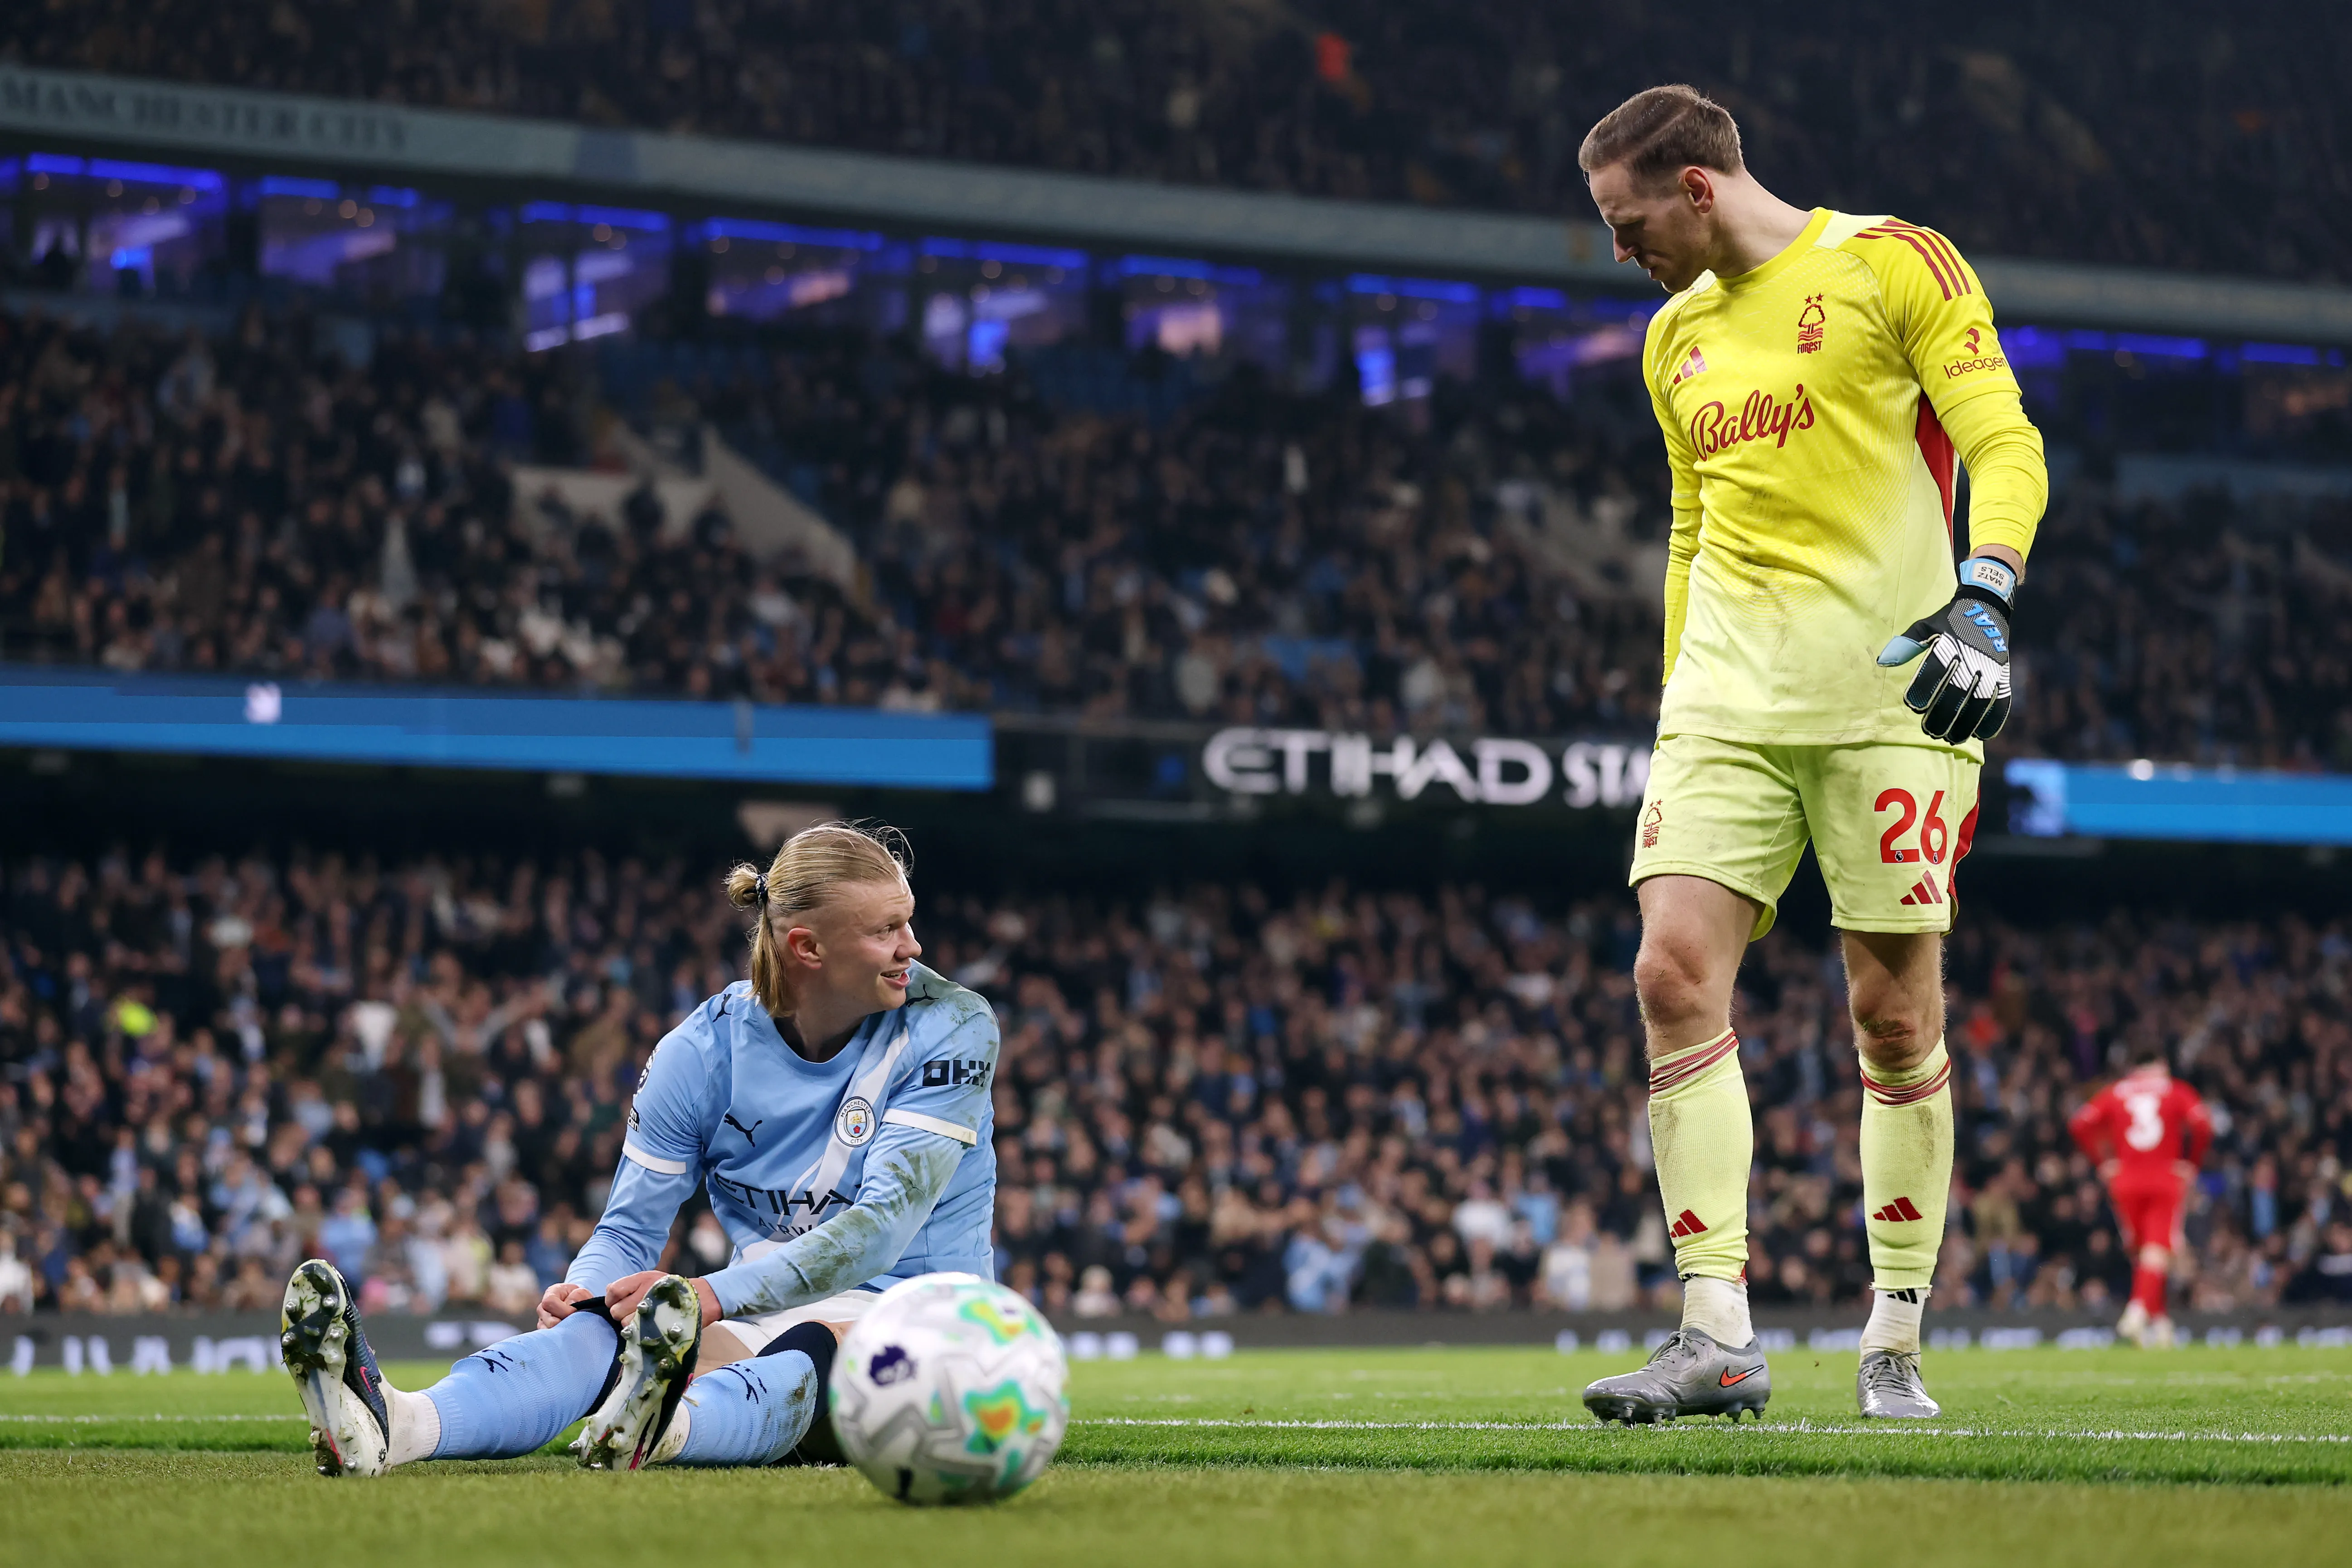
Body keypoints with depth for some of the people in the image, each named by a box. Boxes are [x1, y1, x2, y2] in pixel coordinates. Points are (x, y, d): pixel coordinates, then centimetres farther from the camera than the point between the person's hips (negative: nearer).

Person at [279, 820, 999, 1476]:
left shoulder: (951, 1028, -9)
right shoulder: (704, 1048, -1)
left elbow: (885, 1221, -20)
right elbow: (631, 1230, 2)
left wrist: (716, 1295, -31)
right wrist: (584, 1290, -24)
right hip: (765, 1317, 2)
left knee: (813, 1348, -40)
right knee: (603, 1327, -29)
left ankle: (662, 1428, -72)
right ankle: (403, 1426, -58)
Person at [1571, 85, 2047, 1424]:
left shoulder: (1891, 263, -1)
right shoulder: (1678, 337, 19)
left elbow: (2006, 447, -8)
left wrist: (1981, 602, -23)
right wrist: (1681, 704, 21)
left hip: (1890, 688, -5)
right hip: (1729, 695, 5)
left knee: (1896, 1011, -3)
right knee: (1676, 973, -12)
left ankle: (1897, 1341, 11)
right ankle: (1722, 1336, -14)